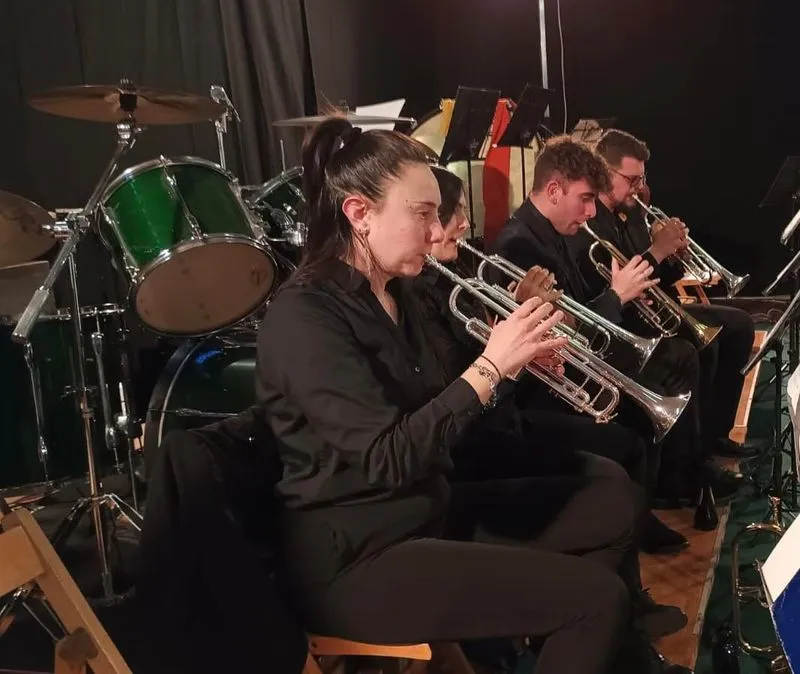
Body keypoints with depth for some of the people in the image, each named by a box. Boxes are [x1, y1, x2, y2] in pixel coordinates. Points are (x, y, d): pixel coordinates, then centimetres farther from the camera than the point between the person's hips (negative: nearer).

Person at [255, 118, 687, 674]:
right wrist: (492, 365, -23)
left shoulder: (394, 294, 7)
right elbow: (389, 458, -27)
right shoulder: (304, 316, -20)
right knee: (599, 598, -15)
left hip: (426, 513, 9)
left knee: (612, 509, 11)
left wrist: (513, 355, -3)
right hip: (357, 560, -9)